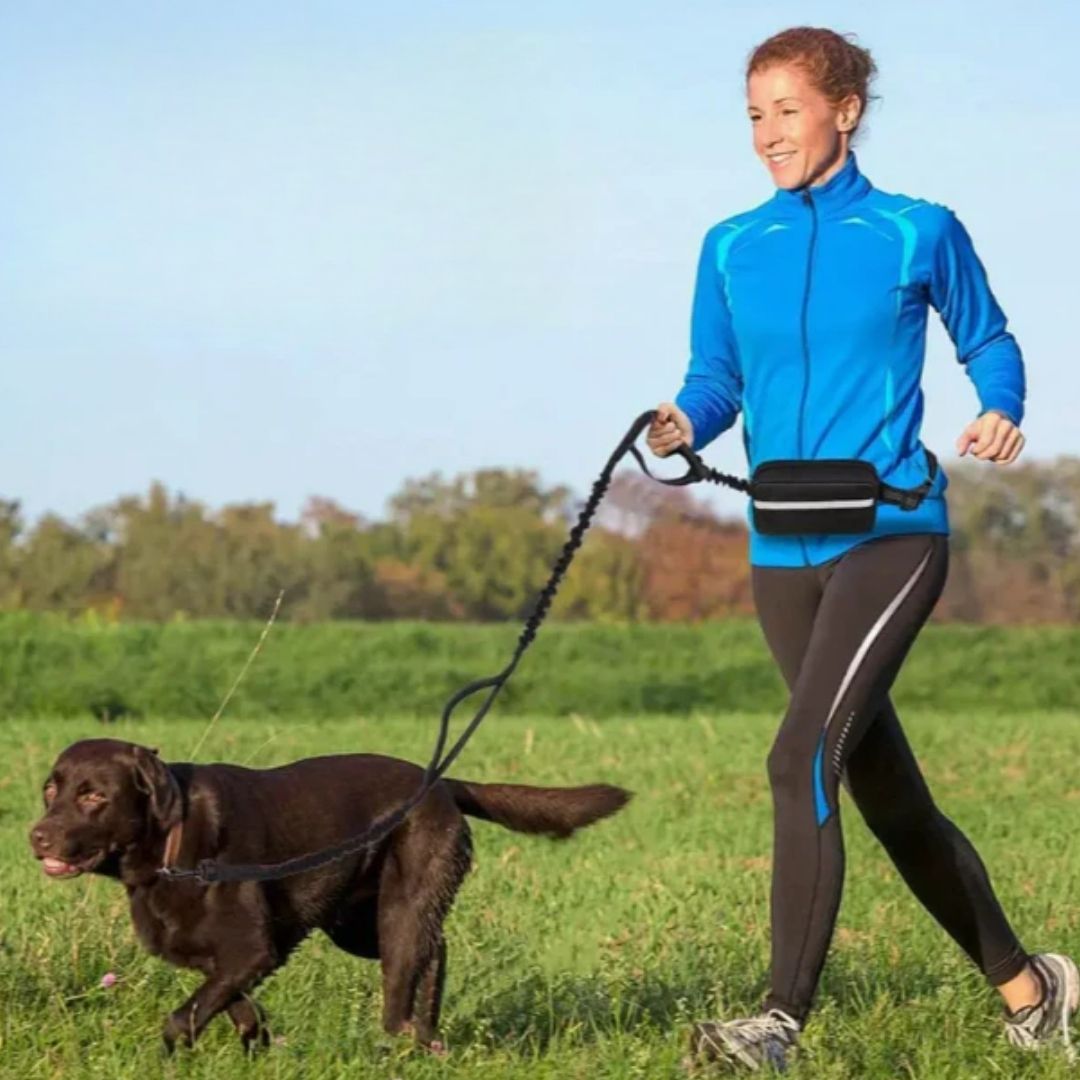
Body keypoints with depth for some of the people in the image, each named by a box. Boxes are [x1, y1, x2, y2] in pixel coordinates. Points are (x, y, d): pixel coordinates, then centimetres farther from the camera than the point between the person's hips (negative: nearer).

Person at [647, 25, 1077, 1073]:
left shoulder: (918, 233, -1)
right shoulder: (731, 249, 10)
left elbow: (988, 340, 9)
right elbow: (717, 378, 12)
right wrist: (684, 421, -10)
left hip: (891, 535, -6)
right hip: (782, 554, 6)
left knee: (804, 755, -23)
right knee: (888, 796, 12)